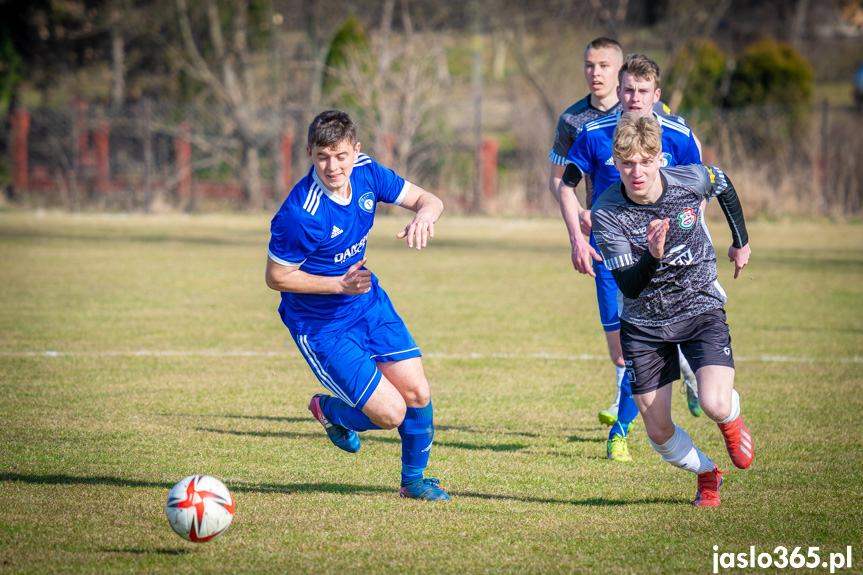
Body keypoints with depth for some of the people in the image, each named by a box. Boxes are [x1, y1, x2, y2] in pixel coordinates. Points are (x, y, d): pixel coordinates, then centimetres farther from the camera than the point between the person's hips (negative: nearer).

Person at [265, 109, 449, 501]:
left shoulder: (366, 173, -11)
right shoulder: (298, 216, -30)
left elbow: (427, 199, -3)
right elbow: (276, 277, -19)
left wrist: (424, 215, -28)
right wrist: (341, 284, -25)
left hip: (369, 303, 6)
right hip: (320, 325, -6)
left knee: (417, 394, 1)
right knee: (390, 413, -10)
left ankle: (413, 480, 27)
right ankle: (329, 411, 24)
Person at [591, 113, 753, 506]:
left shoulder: (692, 181, -16)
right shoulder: (607, 214, -20)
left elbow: (724, 185, 10)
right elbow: (629, 286, -24)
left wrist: (741, 241, 19)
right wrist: (652, 256, -43)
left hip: (700, 309, -1)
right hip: (644, 323, 1)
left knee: (715, 405, -22)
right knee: (659, 433, 2)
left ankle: (732, 422, 17)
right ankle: (707, 474, 34)